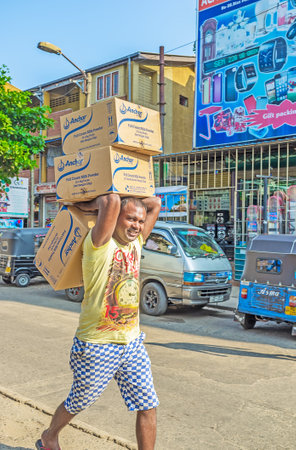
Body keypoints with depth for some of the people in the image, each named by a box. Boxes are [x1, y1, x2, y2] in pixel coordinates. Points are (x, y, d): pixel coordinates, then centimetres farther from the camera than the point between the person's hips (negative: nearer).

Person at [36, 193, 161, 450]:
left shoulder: (136, 242, 2)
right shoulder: (99, 244, -18)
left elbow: (156, 204, 4)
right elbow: (112, 200, -33)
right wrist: (95, 205, -12)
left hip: (132, 343, 6)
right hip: (97, 346, -5)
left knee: (148, 407, 6)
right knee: (78, 403, 18)